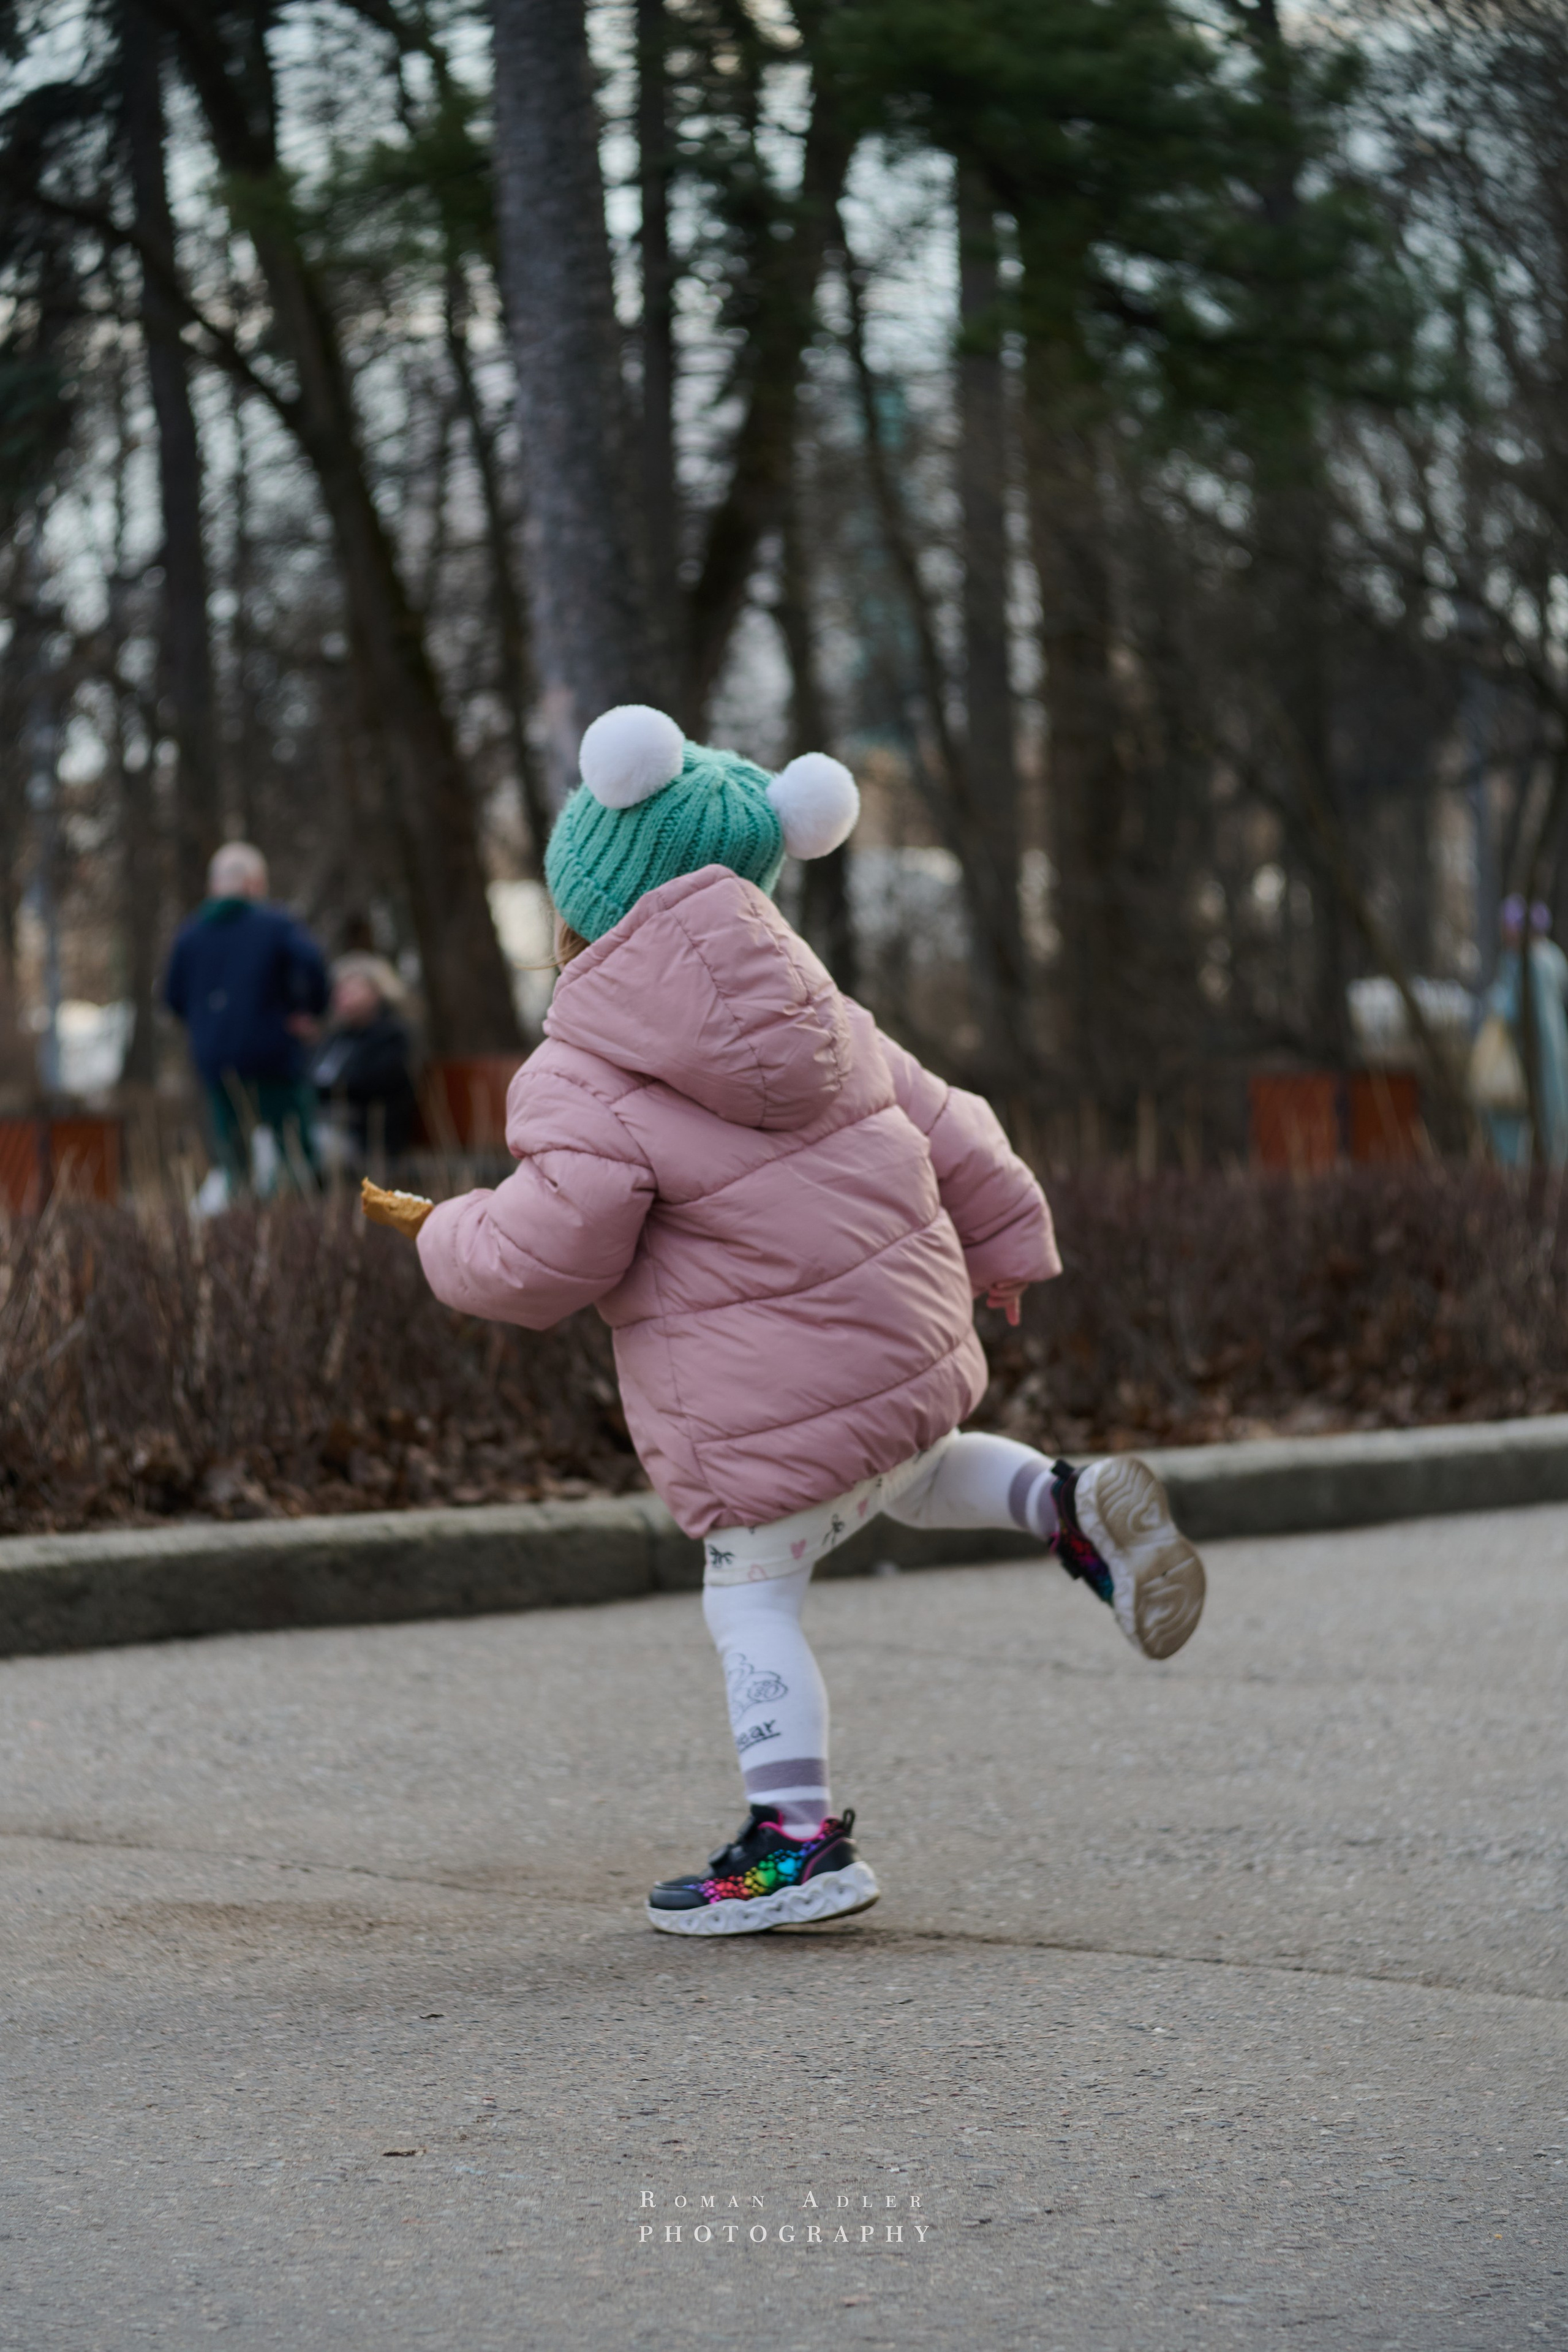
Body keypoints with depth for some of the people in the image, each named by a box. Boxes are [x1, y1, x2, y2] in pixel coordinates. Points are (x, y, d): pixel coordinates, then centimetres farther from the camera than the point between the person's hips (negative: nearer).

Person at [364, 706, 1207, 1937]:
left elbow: (546, 1259, -15)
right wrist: (1003, 1246, 28)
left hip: (768, 1404, -7)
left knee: (754, 1597, 7)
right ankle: (1066, 1502, 10)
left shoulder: (587, 1085, -13)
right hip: (913, 1343, 7)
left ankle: (797, 1841, 6)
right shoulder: (816, 1011, 8)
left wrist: (450, 1236, 6)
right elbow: (946, 1131, 14)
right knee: (918, 1470, 35)